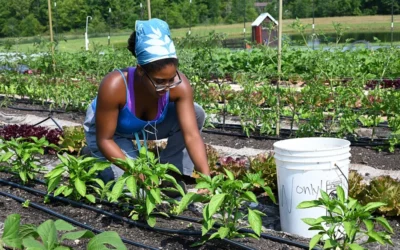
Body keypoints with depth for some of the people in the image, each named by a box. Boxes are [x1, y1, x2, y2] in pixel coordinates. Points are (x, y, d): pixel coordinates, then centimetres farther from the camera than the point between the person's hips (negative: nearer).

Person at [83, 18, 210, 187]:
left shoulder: (179, 85, -32)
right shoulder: (114, 86, -40)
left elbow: (192, 135, -33)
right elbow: (104, 139, -31)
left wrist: (206, 177, -44)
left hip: (146, 125, 3)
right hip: (107, 130, -3)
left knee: (195, 114, -19)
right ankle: (93, 156, 11)